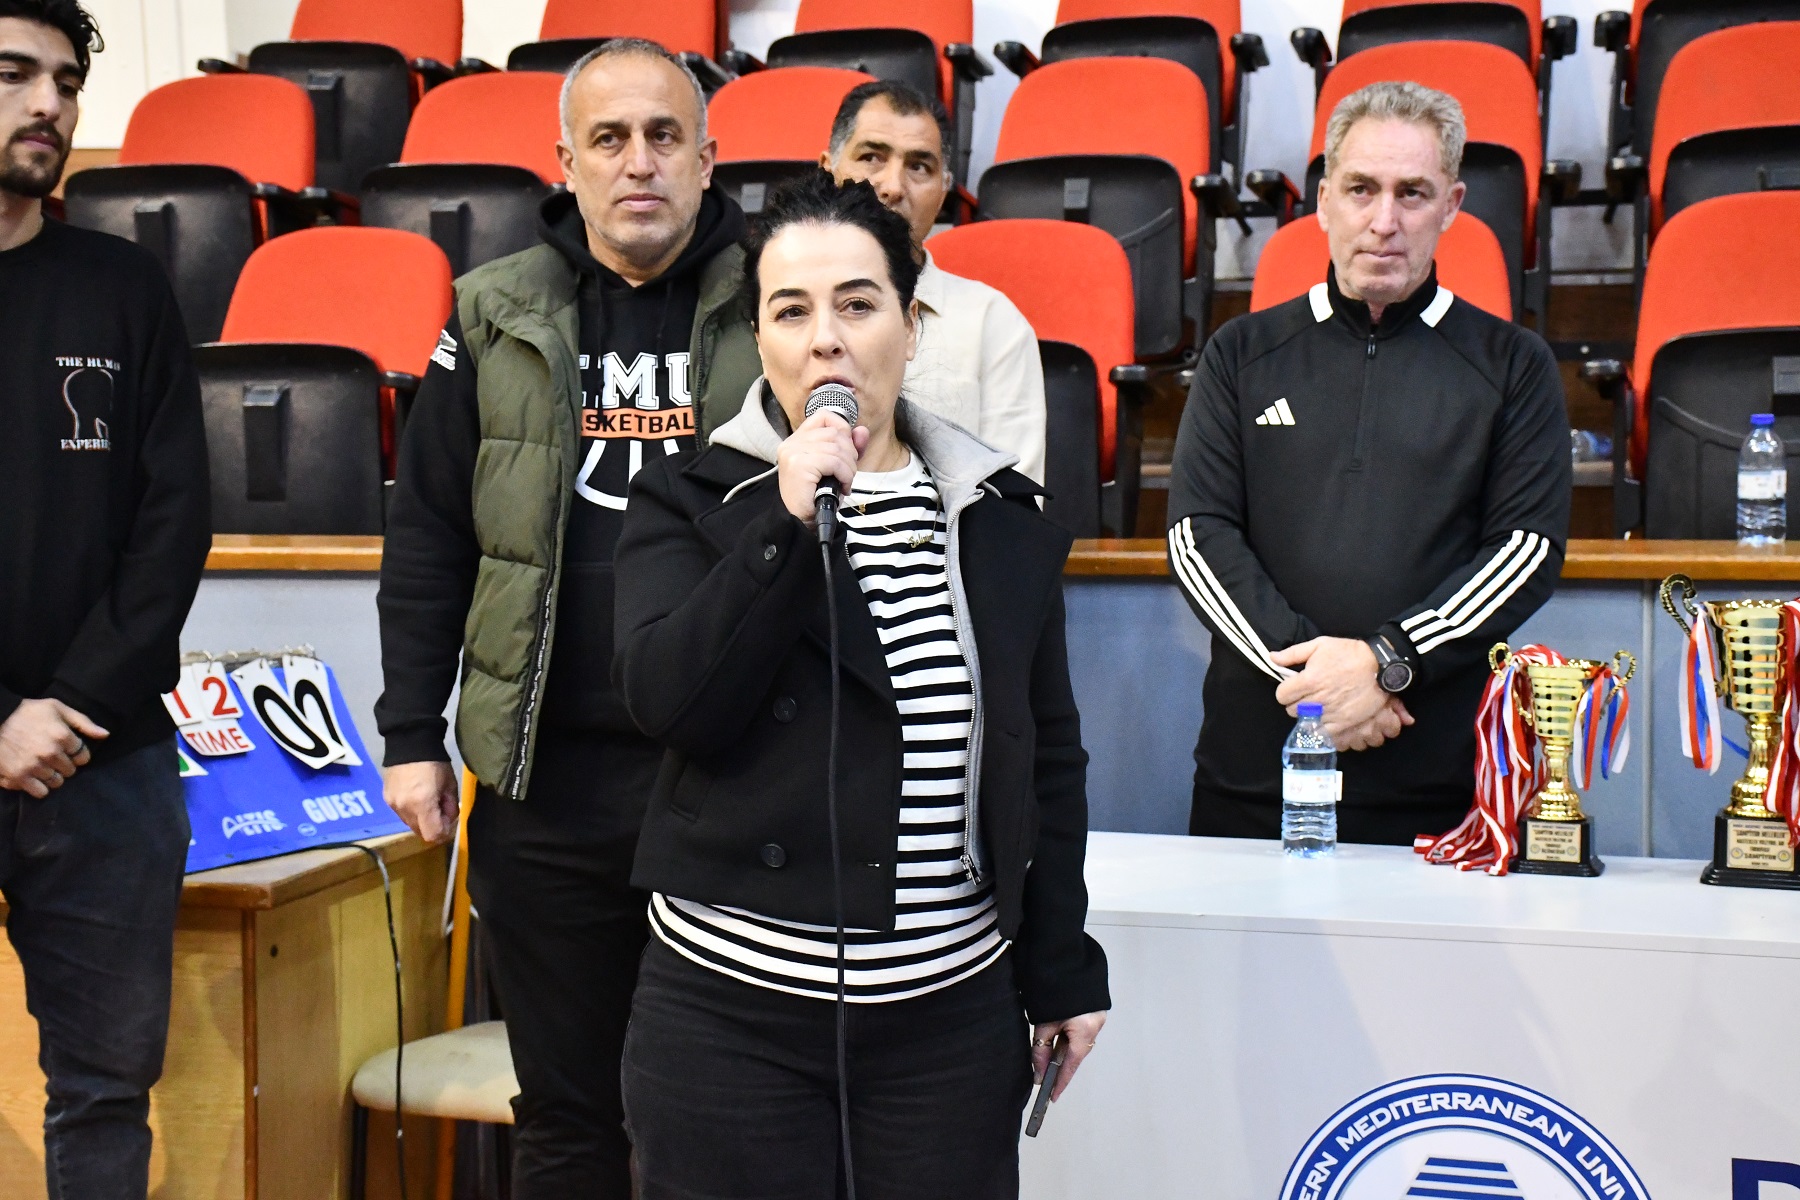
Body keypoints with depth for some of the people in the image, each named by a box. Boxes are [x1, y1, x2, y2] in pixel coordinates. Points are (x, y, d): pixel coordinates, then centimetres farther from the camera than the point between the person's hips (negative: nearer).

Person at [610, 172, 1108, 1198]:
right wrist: (786, 525, -19)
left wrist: (1061, 971, 9)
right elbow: (671, 705, -13)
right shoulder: (688, 504, 0)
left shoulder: (1003, 517, 5)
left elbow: (1049, 756, 9)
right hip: (732, 1008, -1)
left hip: (953, 1008, 2)